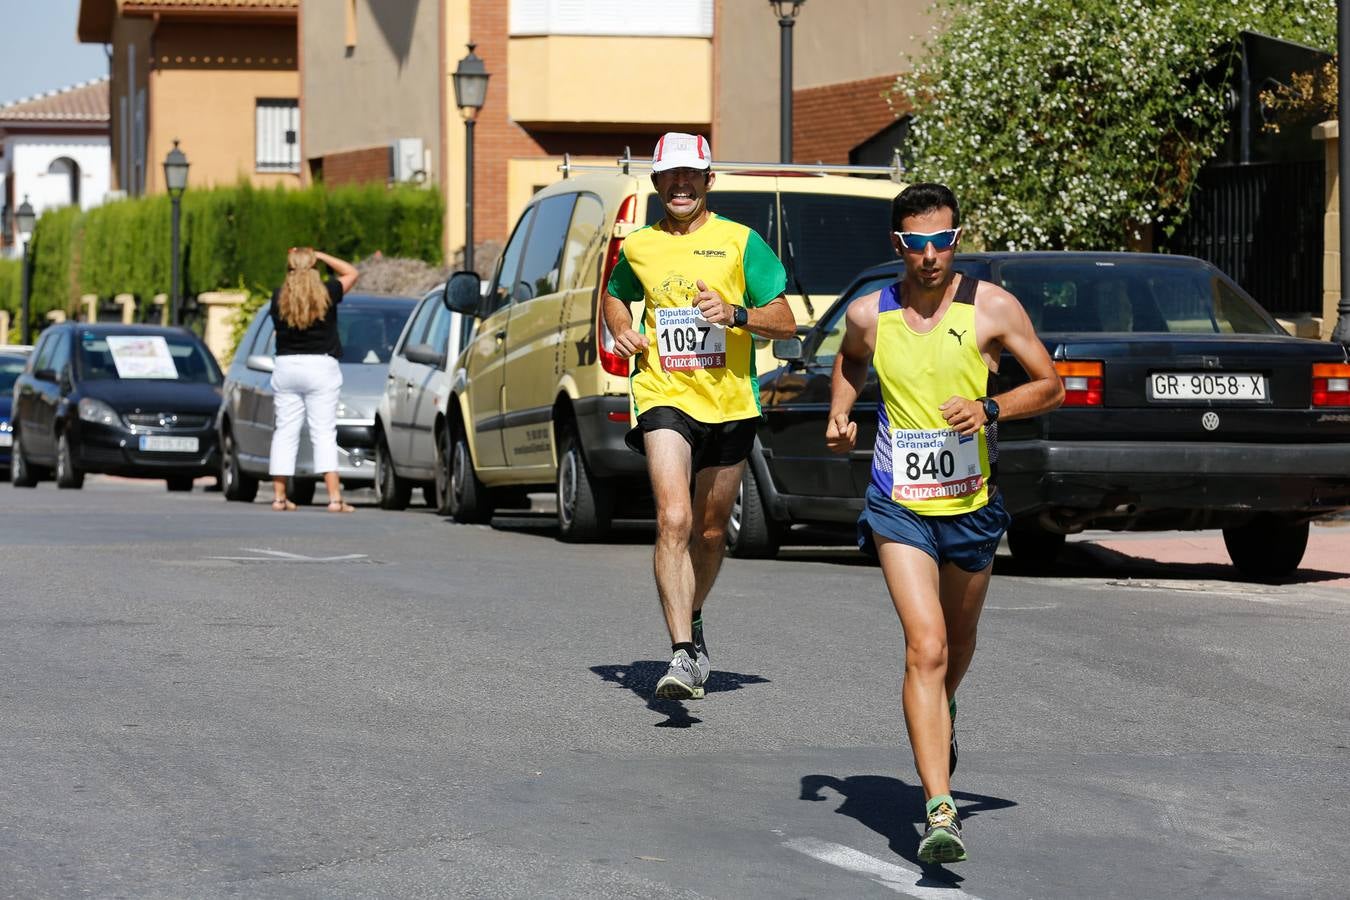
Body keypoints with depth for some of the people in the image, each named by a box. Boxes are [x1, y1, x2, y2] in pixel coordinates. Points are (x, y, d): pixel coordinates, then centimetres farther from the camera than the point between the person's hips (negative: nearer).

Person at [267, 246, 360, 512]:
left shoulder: (279, 298, 0)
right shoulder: (326, 294, -5)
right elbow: (351, 272, 11)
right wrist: (319, 255, 9)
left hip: (285, 366, 2)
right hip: (321, 366, -2)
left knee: (285, 433, 8)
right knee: (324, 433, -5)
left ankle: (279, 497, 8)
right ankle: (335, 498, -12)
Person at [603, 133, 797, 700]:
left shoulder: (739, 242, 0)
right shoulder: (637, 247, 6)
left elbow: (785, 323, -1)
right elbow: (615, 296, 28)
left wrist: (735, 314, -20)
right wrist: (622, 330, 6)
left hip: (730, 402, 1)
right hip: (664, 397, -1)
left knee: (710, 531, 13)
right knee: (674, 520, -20)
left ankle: (692, 620, 41)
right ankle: (683, 655, -26)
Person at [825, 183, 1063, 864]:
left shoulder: (991, 308, -7)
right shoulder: (868, 314, -1)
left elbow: (1051, 386, 0)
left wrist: (991, 408, -17)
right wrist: (840, 413, 5)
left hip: (971, 504, 1)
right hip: (899, 505, -1)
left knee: (958, 640, 23)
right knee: (926, 648, -17)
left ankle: (942, 716, 59)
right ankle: (939, 812, -23)